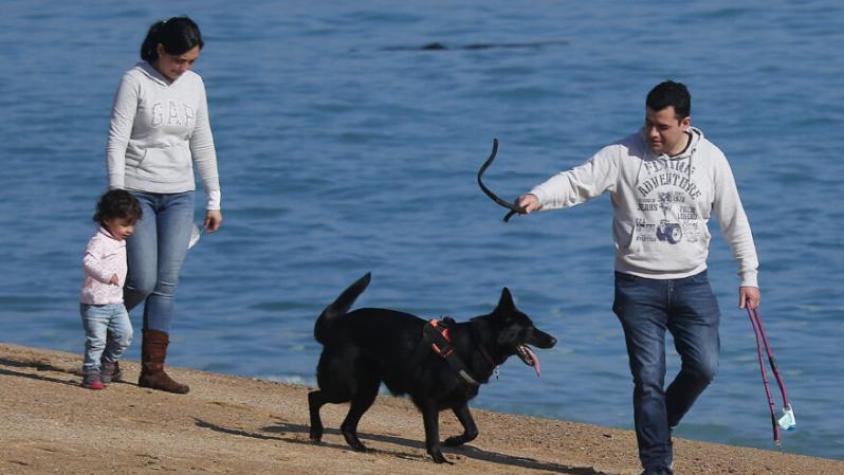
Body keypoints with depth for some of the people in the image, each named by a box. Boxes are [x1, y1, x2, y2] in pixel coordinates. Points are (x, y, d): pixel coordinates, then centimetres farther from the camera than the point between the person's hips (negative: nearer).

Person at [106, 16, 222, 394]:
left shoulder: (194, 84, 6)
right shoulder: (135, 81, -9)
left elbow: (202, 145, 12)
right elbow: (116, 142, -11)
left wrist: (214, 200, 11)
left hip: (178, 196, 4)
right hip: (137, 192, -4)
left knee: (167, 284, -2)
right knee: (143, 282, -9)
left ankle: (153, 370, 0)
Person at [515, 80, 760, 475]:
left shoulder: (710, 159, 0)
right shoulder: (623, 155, -7)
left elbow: (734, 220, 9)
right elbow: (578, 182, -18)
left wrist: (748, 276, 12)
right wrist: (538, 198, -38)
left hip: (692, 283, 2)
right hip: (638, 285, -2)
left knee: (703, 366, -3)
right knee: (649, 378, -3)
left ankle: (660, 425, 23)